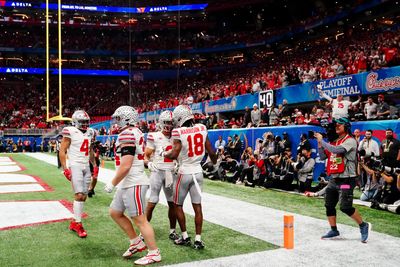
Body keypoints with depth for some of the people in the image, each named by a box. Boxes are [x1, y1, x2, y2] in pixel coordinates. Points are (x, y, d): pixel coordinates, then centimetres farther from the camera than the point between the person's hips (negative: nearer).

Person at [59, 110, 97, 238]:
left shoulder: (89, 133, 12)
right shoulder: (70, 132, -7)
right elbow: (62, 151, -9)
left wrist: (94, 164, 17)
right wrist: (65, 168, -14)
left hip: (86, 167, 7)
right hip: (75, 166, -7)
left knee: (83, 196, 6)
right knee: (79, 195, -14)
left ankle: (74, 222, 16)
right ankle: (78, 224, -6)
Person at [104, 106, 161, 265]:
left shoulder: (127, 134, -18)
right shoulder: (135, 133, 13)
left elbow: (125, 165, -23)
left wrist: (112, 184, -12)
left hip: (133, 184, -10)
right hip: (127, 184, 10)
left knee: (139, 220, -1)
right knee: (115, 213, 19)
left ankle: (154, 253, 12)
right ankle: (136, 243, 28)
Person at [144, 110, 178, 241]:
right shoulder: (154, 137, -6)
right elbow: (146, 155, -5)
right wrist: (148, 163, -22)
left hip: (171, 173, 5)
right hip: (158, 172, -4)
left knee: (173, 203, 8)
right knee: (152, 203, -3)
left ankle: (172, 231, 21)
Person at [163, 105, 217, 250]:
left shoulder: (179, 132, -15)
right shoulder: (202, 129, -1)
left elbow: (174, 155, -20)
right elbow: (211, 152, 4)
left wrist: (164, 154, 0)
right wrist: (215, 163, 23)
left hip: (185, 172, -4)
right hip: (198, 171, 4)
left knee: (178, 205, 13)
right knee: (197, 206, 7)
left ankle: (185, 237, 18)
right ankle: (198, 239, 9)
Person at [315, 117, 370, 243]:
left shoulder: (350, 141, -10)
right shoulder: (334, 142, 13)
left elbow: (336, 150, -26)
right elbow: (323, 156, 12)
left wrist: (321, 140, -17)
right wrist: (319, 143, -1)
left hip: (346, 179, -8)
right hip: (334, 179, 8)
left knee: (345, 207, -11)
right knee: (329, 205, 9)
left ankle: (364, 225, 10)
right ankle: (334, 230, 21)